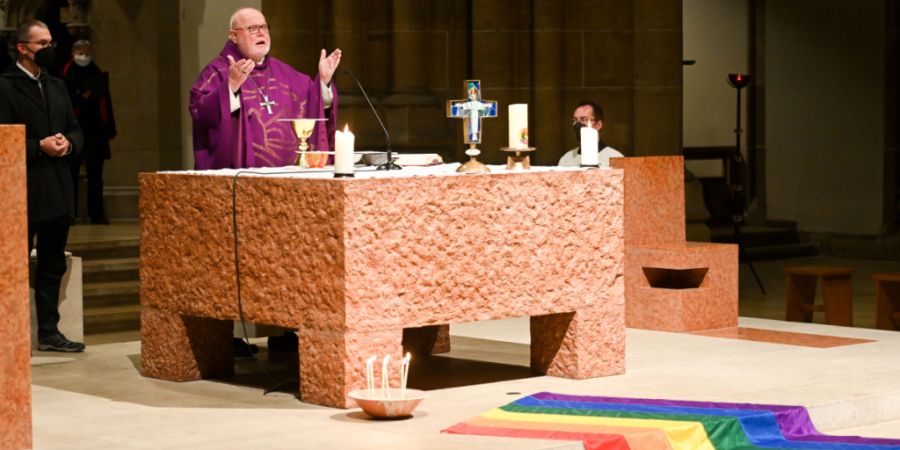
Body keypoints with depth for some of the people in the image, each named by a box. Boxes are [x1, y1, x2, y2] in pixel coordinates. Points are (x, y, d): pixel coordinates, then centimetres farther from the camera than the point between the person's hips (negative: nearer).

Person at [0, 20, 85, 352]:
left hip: (57, 189, 7)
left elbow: (75, 130, 17)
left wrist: (68, 144, -4)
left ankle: (48, 332, 19)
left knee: (52, 265, 12)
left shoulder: (57, 86, 16)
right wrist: (39, 147, -19)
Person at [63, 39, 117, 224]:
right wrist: (81, 98, -17)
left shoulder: (98, 74, 11)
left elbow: (105, 101, 9)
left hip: (95, 129, 3)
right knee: (72, 172, 1)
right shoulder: (67, 74, 1)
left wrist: (109, 128, 4)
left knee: (95, 174, 5)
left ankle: (97, 213, 8)